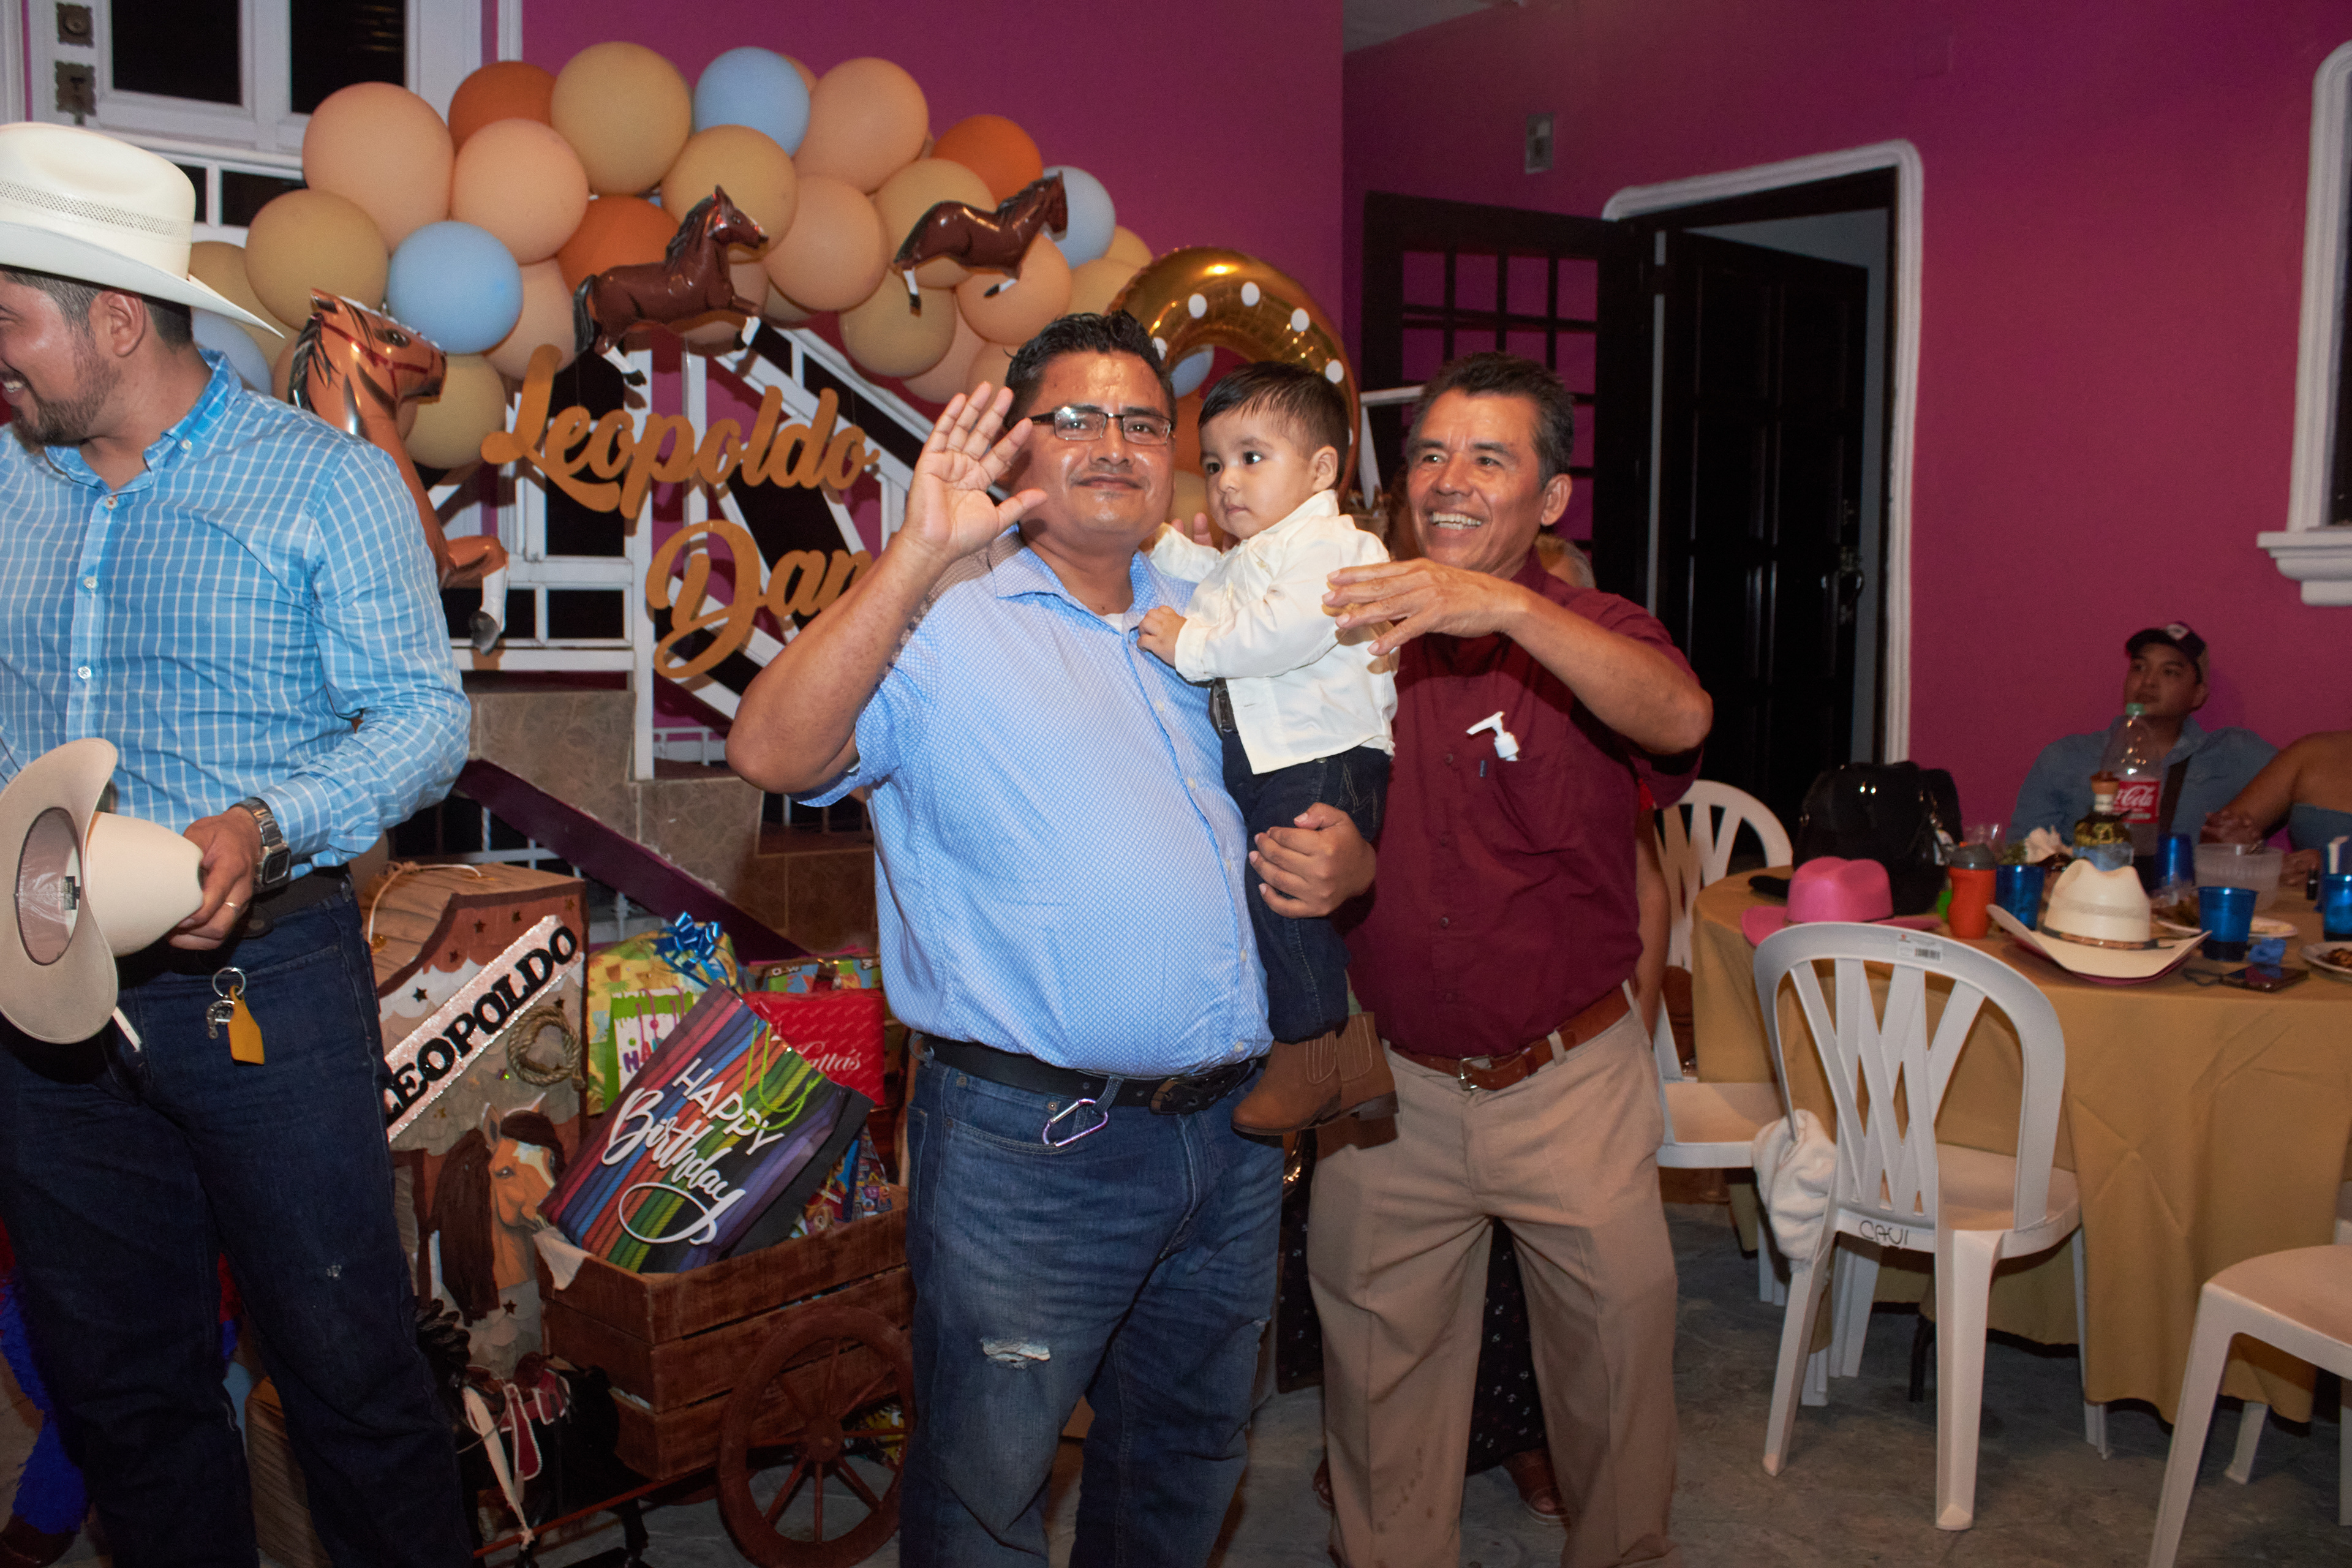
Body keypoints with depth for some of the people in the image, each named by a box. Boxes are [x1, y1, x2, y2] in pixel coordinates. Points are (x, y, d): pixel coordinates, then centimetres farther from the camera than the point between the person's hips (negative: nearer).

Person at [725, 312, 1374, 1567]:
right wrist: (919, 557, -29)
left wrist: (1351, 858, -2)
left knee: (1189, 1452, 23)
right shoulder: (939, 620, -6)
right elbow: (772, 752, -23)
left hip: (1231, 1131, 6)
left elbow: (1323, 792, 22)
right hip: (1030, 1142, -6)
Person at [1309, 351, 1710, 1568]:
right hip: (1390, 1079, 2)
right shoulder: (1356, 628, 1)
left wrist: (1510, 607, -42)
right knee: (1377, 1345, 13)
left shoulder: (1589, 635, -6)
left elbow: (1679, 717, -29)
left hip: (1571, 1080, -1)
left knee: (1619, 1326, 11)